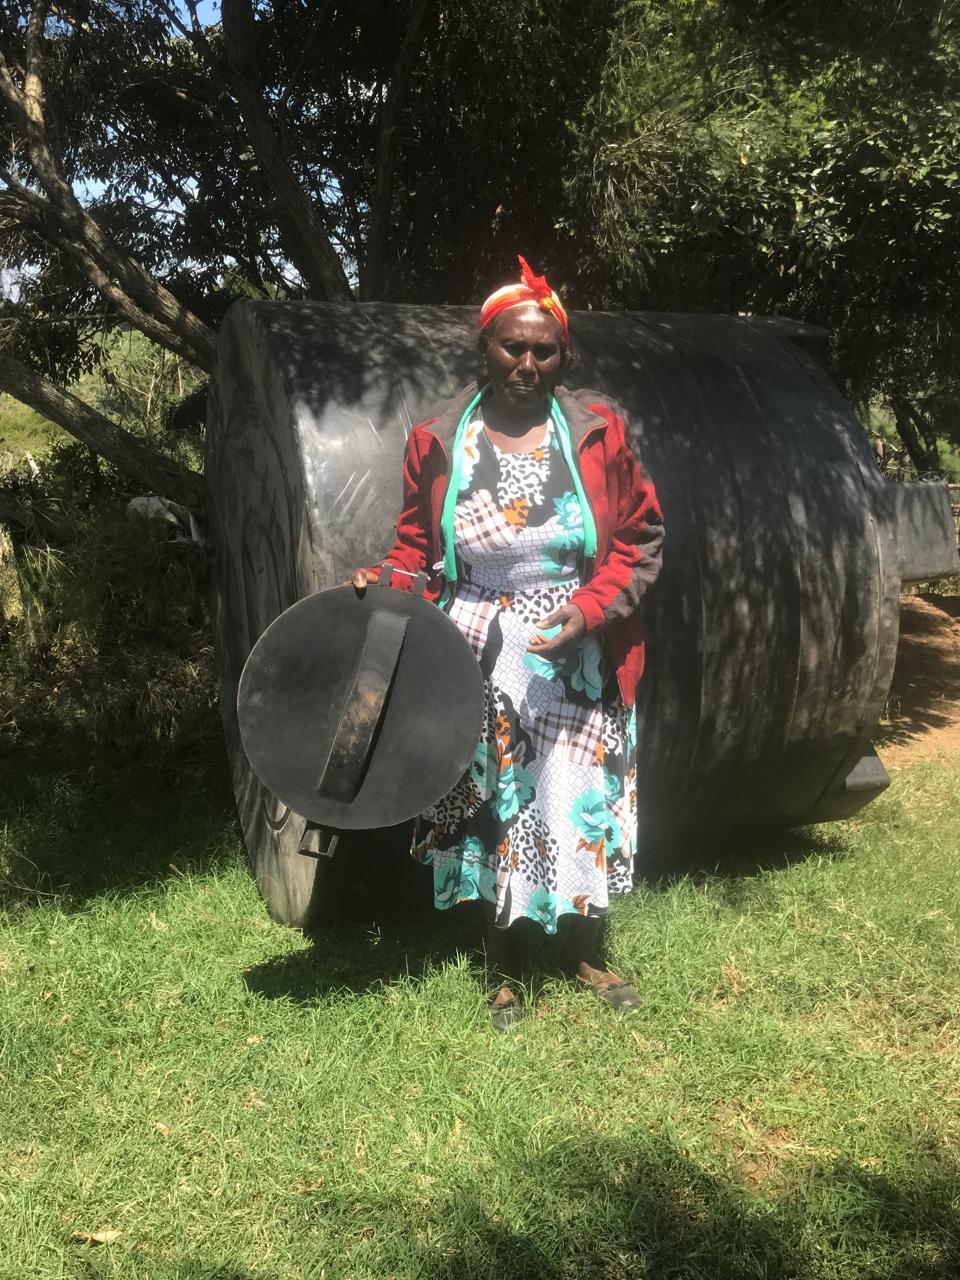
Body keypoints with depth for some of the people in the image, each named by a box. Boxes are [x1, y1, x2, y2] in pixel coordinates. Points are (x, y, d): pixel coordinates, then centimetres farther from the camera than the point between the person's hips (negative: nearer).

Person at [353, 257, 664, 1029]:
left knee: (581, 803, 10)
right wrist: (385, 584, -13)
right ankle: (505, 971, 33)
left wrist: (589, 610, -15)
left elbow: (641, 539, 0)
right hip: (478, 668, 0)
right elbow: (417, 547, 8)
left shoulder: (596, 430, -4)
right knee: (489, 811, 10)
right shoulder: (439, 441, -3)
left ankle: (587, 953, 37)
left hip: (576, 666, 0)